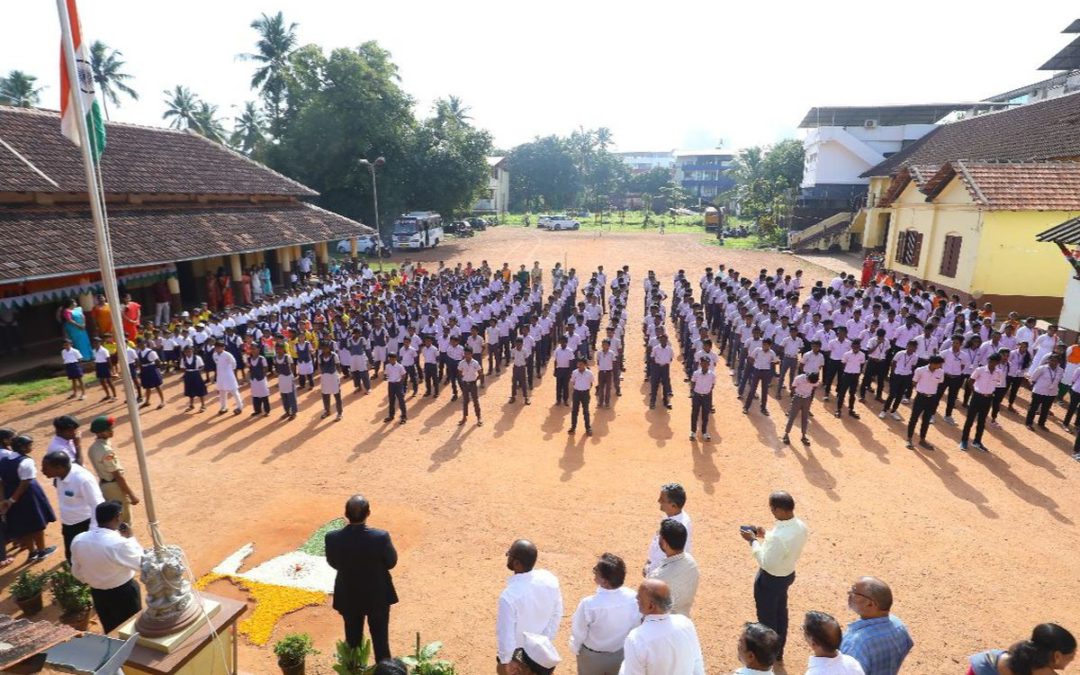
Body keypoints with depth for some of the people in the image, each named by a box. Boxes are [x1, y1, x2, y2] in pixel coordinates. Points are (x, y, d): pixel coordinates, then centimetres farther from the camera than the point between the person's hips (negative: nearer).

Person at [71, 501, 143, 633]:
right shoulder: (120, 543, -31)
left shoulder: (78, 540, -12)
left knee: (110, 631, 25)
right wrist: (131, 538, -10)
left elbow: (77, 573, 3)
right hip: (124, 593, -6)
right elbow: (141, 563, -15)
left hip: (98, 594, 6)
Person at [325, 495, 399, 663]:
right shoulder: (381, 537, -30)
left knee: (353, 638, 25)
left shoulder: (332, 538, -25)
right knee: (380, 637, 20)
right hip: (378, 596, -1)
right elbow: (391, 562, -13)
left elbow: (333, 563, -6)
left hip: (348, 597, 2)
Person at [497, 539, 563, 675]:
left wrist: (504, 661, -8)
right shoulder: (550, 579, -20)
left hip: (517, 654, -4)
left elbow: (506, 634, -26)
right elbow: (557, 614, -5)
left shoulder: (509, 595, -38)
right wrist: (546, 639, 10)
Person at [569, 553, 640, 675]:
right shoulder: (633, 598, -26)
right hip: (621, 654, 3)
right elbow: (636, 626, -7)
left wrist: (575, 649, 3)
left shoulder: (589, 604, -36)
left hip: (592, 657, -2)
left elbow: (578, 634, -19)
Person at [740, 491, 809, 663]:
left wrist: (753, 541, -21)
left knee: (767, 618, 15)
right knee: (780, 614, 27)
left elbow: (766, 563, -28)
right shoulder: (801, 526, -11)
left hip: (770, 580, -8)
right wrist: (766, 536, 1)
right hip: (788, 575, 8)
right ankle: (778, 652, 47)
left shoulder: (778, 536, -39)